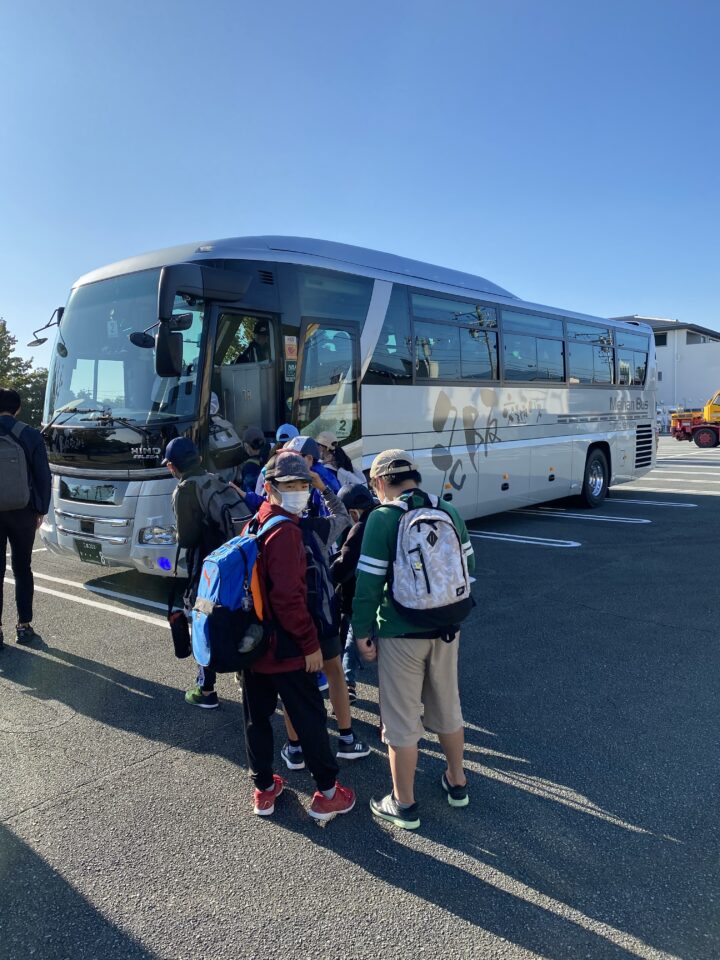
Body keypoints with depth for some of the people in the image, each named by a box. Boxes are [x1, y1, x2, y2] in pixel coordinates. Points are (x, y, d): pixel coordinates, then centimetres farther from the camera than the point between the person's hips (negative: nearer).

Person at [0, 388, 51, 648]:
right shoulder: (31, 436, -6)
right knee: (22, 568, 10)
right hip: (23, 512, 0)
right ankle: (24, 627, 15)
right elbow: (43, 477, -4)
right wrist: (41, 510, 5)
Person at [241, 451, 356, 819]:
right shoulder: (285, 531, -20)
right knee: (310, 718, 5)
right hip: (284, 648, -9)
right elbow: (288, 597, -24)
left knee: (256, 716, 16)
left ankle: (263, 790, 30)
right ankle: (327, 793, 17)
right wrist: (311, 643, -17)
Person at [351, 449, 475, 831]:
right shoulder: (449, 512, 1)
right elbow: (467, 566, 9)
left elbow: (369, 582, -16)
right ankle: (457, 783, 39)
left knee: (402, 720, 8)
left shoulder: (382, 518, -15)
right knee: (447, 708, 22)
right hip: (446, 628, 6)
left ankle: (403, 805, 22)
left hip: (401, 634, -5)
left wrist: (362, 632, -5)